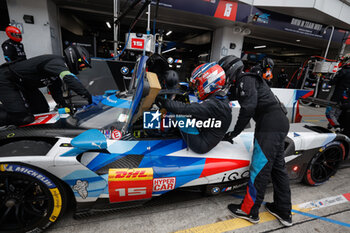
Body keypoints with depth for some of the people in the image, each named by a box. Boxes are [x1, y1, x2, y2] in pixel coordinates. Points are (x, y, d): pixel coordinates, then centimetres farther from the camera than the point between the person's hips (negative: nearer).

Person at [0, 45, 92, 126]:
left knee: (43, 110, 9)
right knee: (21, 118, -20)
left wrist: (65, 106, -3)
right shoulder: (57, 62, -26)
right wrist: (86, 94, -46)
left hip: (25, 84, 10)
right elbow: (69, 79, -47)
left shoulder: (60, 67, 4)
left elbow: (56, 92, 7)